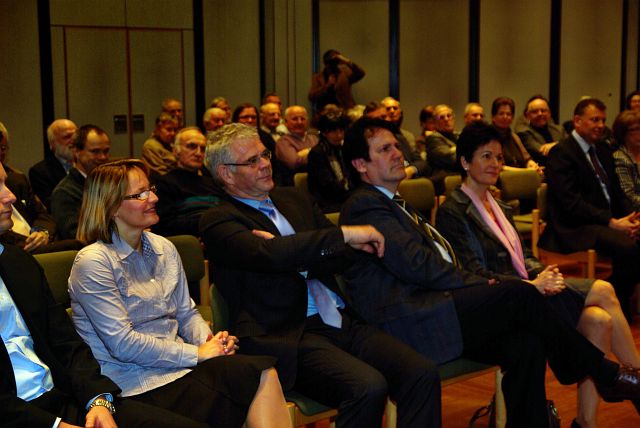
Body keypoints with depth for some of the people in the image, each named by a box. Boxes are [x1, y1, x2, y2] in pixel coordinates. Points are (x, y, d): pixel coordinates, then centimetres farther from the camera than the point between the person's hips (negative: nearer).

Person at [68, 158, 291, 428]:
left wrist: (208, 340, -5)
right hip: (134, 382, -7)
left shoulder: (164, 249, 13)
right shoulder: (93, 262, -10)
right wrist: (196, 354, -15)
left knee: (262, 373, -24)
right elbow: (123, 345, -15)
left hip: (177, 363, 7)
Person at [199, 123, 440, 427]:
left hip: (341, 322, 6)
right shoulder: (218, 222, 0)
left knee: (423, 374, -15)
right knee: (368, 386, -30)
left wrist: (284, 255, -7)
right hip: (288, 336, -6)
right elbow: (268, 255, -20)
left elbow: (339, 258, 13)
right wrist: (345, 234, -20)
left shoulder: (294, 199, 21)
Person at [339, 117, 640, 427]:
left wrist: (477, 285, 1)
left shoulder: (393, 204, 27)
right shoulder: (365, 205, -5)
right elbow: (416, 265, -16)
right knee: (520, 294, -18)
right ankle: (607, 375, -3)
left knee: (526, 344, -13)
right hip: (410, 324, -9)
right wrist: (481, 284, -9)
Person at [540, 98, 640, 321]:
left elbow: (617, 192, 20)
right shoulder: (560, 153, -7)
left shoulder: (603, 150, 20)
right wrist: (612, 223, -21)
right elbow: (572, 203, -16)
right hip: (576, 229, -8)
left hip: (608, 221, 8)